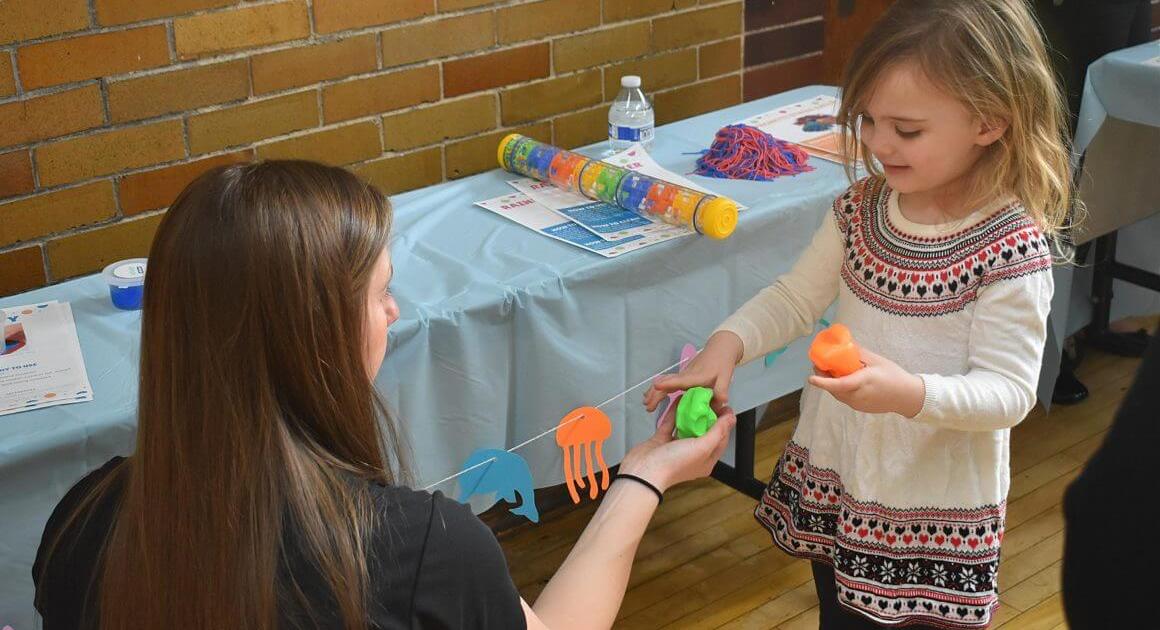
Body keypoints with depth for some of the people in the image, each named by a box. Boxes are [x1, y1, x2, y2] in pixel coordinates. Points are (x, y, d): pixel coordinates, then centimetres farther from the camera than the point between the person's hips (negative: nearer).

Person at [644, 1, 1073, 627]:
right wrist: (726, 344, -14)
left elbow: (1008, 391, -21)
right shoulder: (861, 208, -5)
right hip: (832, 480, 6)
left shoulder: (1011, 245, -21)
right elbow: (795, 297, 4)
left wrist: (907, 393, -38)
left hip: (934, 506, -5)